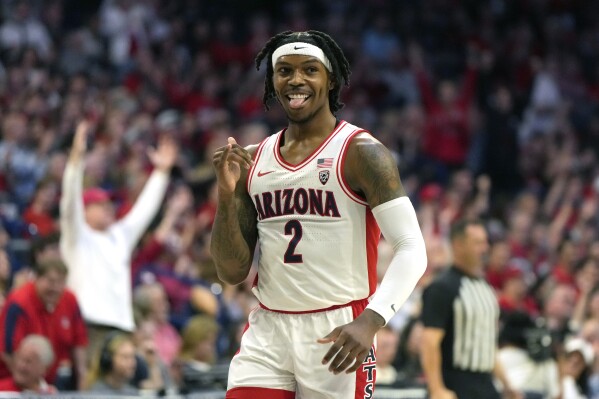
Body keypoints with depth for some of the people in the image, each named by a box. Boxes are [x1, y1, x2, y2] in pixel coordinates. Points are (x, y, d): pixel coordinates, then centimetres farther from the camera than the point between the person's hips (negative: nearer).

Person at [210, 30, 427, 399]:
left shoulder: (360, 153, -6)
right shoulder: (252, 161, 10)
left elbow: (412, 250, -15)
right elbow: (232, 272, 10)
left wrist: (369, 322, -30)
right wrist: (227, 196, -6)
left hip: (338, 336, -4)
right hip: (267, 335, 5)